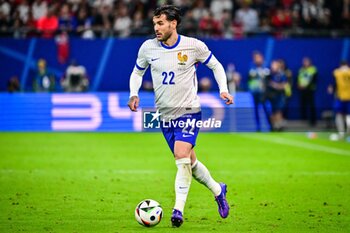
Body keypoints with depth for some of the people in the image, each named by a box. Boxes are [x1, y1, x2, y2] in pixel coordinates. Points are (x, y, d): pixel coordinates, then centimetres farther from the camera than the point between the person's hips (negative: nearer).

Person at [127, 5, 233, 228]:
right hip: (165, 115, 4)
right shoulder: (148, 48, -2)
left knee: (182, 156, -23)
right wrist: (134, 94, -2)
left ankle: (178, 209, -19)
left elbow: (216, 65, 7)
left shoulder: (194, 46, -9)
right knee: (190, 162, 11)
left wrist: (224, 90, -5)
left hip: (189, 111, -4)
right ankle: (217, 189, 36)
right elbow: (137, 72, 15)